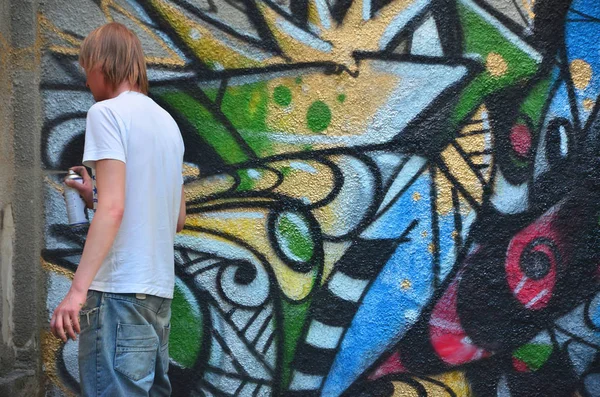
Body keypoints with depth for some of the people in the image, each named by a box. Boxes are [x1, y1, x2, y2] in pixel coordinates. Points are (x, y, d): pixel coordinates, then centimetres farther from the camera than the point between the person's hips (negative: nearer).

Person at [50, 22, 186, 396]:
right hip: (160, 290, 9)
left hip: (120, 290, -9)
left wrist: (78, 289, -22)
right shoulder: (167, 121, 17)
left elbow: (113, 208, -18)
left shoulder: (107, 112, -6)